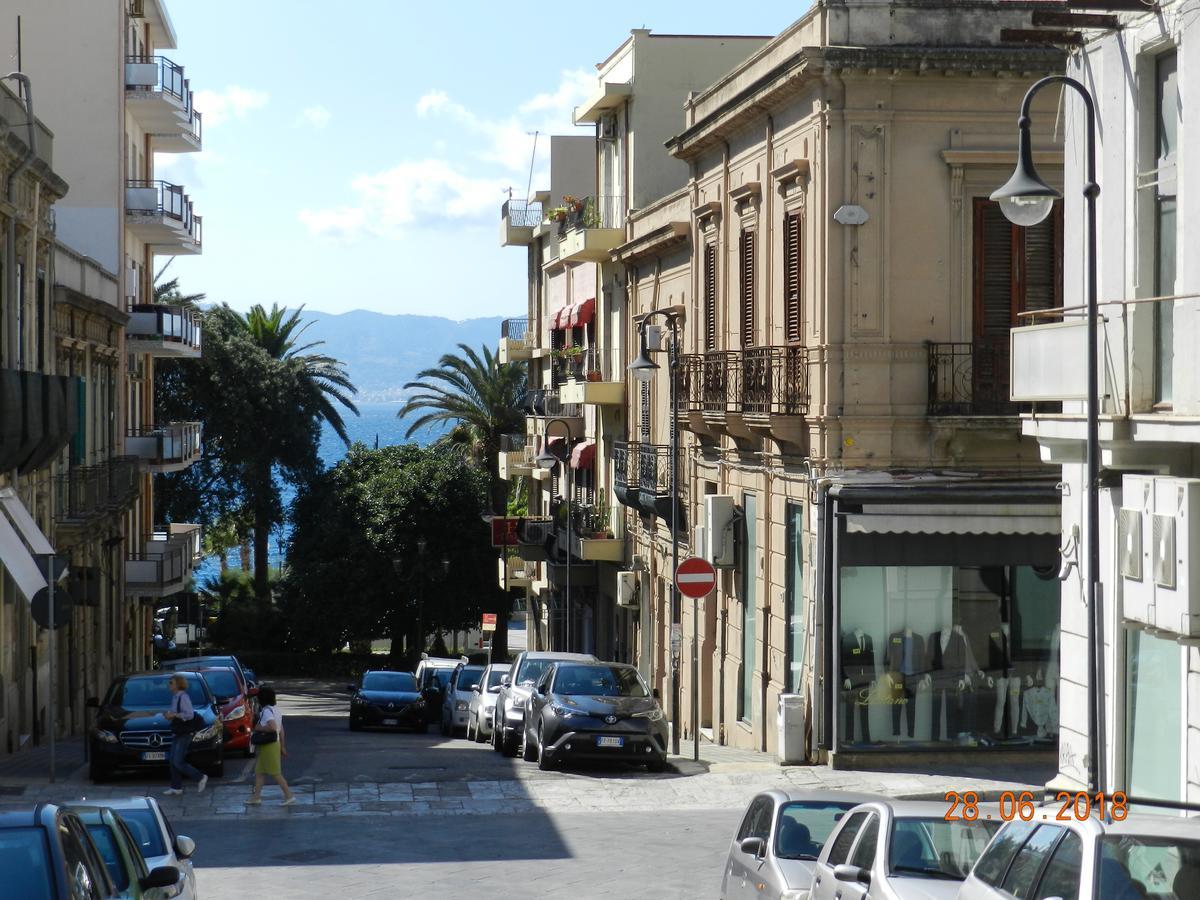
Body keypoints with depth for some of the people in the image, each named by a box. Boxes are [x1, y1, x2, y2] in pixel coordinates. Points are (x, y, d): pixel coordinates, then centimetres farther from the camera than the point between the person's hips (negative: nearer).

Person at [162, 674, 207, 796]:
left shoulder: (183, 697, -15)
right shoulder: (174, 697, 13)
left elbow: (190, 714, -23)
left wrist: (174, 715, -20)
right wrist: (170, 716, 7)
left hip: (184, 734, -9)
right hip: (176, 734, 9)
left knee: (178, 762, -10)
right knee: (173, 762, 7)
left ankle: (201, 778, 2)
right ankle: (176, 787, 13)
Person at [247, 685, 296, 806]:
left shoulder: (266, 711, -18)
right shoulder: (276, 711, 12)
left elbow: (272, 727, -31)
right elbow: (281, 730, 14)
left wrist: (259, 728, -17)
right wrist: (282, 746, 18)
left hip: (269, 746, -10)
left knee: (275, 773, -4)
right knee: (259, 771, 13)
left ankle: (289, 795, -1)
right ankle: (256, 796, 15)